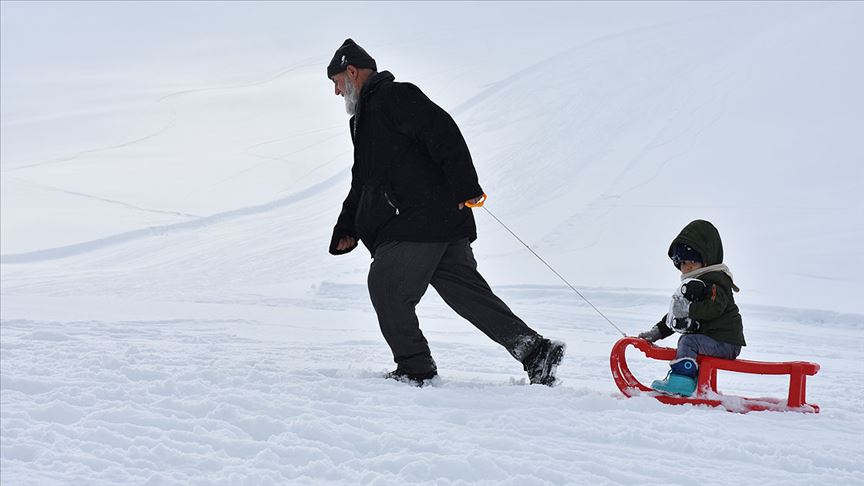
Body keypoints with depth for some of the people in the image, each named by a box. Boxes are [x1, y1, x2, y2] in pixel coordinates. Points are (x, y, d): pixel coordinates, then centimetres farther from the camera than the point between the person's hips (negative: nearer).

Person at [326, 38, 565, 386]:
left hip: (418, 223, -10)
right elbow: (363, 181, 33)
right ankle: (534, 349, 3)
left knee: (385, 286, -4)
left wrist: (465, 185, -25)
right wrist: (346, 228, 26)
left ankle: (415, 368, 4)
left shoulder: (393, 97, -5)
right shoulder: (367, 114, 28)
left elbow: (442, 131, -18)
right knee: (467, 293, 6)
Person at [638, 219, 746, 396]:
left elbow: (714, 307, -31)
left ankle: (681, 380, -32)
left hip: (725, 343, -11)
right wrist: (657, 331, 16)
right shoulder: (691, 285, 19)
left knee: (688, 341, -24)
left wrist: (689, 309, -37)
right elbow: (675, 316, 23)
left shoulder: (715, 281, -12)